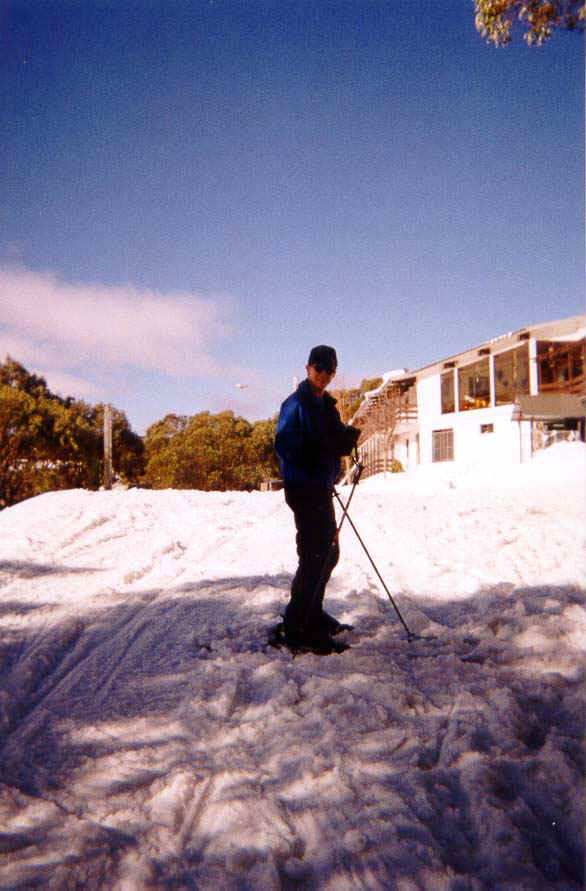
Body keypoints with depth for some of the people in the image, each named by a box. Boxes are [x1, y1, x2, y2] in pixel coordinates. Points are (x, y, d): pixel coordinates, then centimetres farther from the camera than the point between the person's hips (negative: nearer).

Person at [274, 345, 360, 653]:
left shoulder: (327, 405, 16)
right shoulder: (296, 404, -11)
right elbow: (284, 445, -21)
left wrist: (346, 438, -3)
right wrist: (320, 444, -31)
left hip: (322, 488, 9)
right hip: (303, 487, -9)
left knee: (328, 552, 17)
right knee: (313, 556, -8)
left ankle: (313, 613, 34)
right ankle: (297, 626, 4)